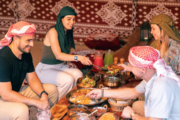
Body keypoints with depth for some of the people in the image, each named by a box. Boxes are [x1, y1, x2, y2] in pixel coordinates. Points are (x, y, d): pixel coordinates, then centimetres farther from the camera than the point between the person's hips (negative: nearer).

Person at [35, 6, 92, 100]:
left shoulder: (67, 33, 4)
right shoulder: (53, 32, -19)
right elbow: (58, 55, -30)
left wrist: (68, 62, -2)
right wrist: (78, 58, -41)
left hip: (60, 66, 7)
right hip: (45, 69, -6)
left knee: (78, 74, -22)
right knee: (68, 79, -29)